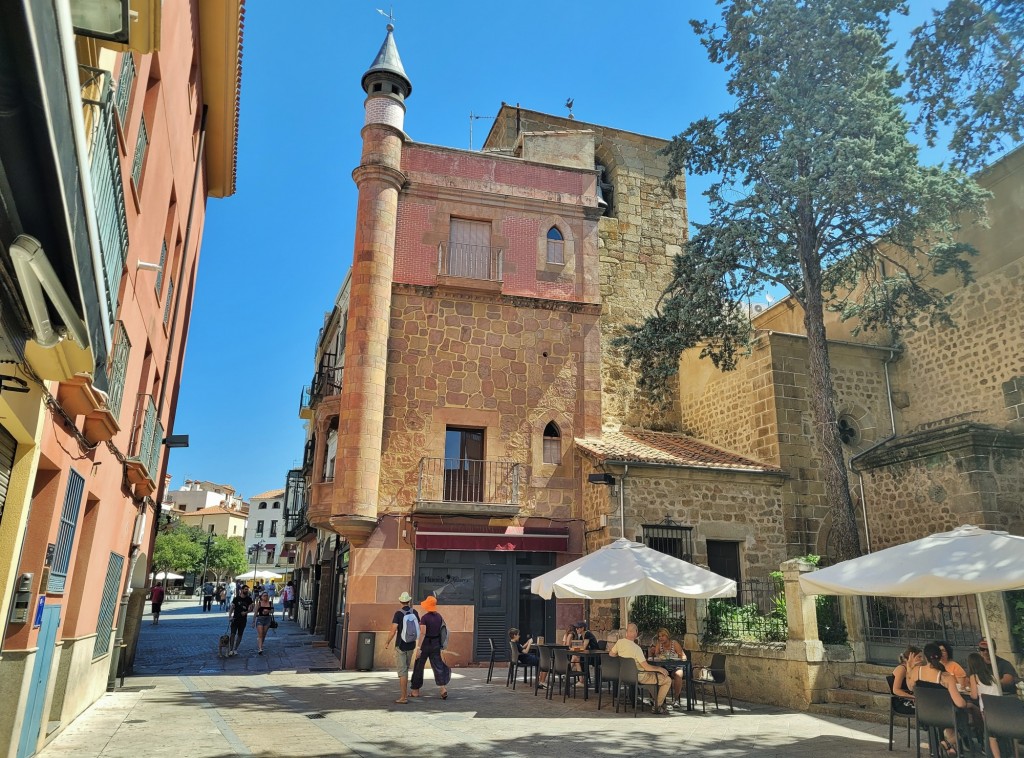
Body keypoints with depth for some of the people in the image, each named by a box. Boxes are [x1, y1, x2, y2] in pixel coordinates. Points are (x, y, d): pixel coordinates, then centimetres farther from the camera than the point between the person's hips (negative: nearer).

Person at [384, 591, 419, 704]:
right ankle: (405, 693, 24)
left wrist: (387, 642, -5)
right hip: (411, 645, 5)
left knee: (402, 671, -2)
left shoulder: (398, 613, -13)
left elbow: (393, 630, -19)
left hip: (401, 645, -5)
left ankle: (403, 697, -4)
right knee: (406, 668, 20)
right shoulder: (414, 612, 1)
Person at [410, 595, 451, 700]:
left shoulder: (424, 618, -14)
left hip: (425, 644, -4)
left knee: (419, 667, 11)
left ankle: (415, 691, 22)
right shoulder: (439, 616, 3)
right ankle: (443, 688, -15)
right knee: (438, 666, 3)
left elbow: (422, 633, -21)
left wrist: (418, 648, -22)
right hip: (436, 644, 4)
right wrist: (442, 645, 17)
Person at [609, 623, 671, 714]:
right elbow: (647, 667, -27)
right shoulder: (636, 648, -29)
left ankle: (657, 700, 34)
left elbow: (611, 654, 11)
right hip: (639, 677, -8)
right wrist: (660, 669, -11)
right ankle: (657, 707, 7)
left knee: (655, 674, 32)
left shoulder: (619, 642, -7)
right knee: (667, 680, 0)